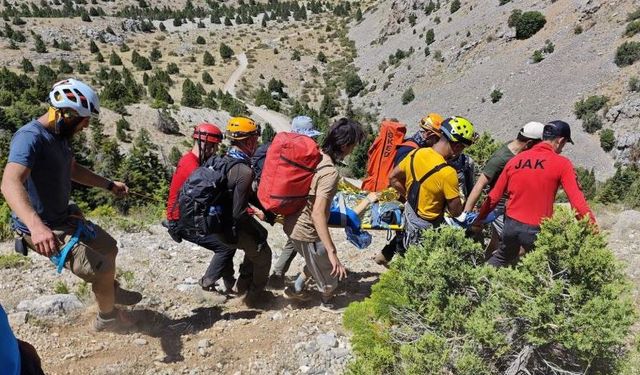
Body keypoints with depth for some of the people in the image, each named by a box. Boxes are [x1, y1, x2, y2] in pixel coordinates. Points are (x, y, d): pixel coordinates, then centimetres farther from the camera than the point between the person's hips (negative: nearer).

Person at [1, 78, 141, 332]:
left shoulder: (60, 135, 4)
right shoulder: (31, 137, -26)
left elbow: (73, 170, 23)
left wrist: (109, 185, 20)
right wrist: (37, 226, -55)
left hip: (64, 217, 10)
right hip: (43, 230, -9)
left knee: (109, 247, 21)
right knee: (103, 269, -11)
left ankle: (112, 292, 48)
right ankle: (107, 318, 17)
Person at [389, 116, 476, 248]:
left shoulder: (415, 153, -10)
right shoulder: (447, 173, -30)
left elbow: (393, 178, 4)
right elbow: (456, 212, -20)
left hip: (408, 218, 7)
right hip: (426, 229, -7)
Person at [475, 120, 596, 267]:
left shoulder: (515, 159, 4)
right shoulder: (561, 164, -8)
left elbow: (494, 196, 8)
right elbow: (577, 200, -14)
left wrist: (478, 220, 17)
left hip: (511, 225, 5)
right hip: (536, 230, -5)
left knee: (501, 259, 29)